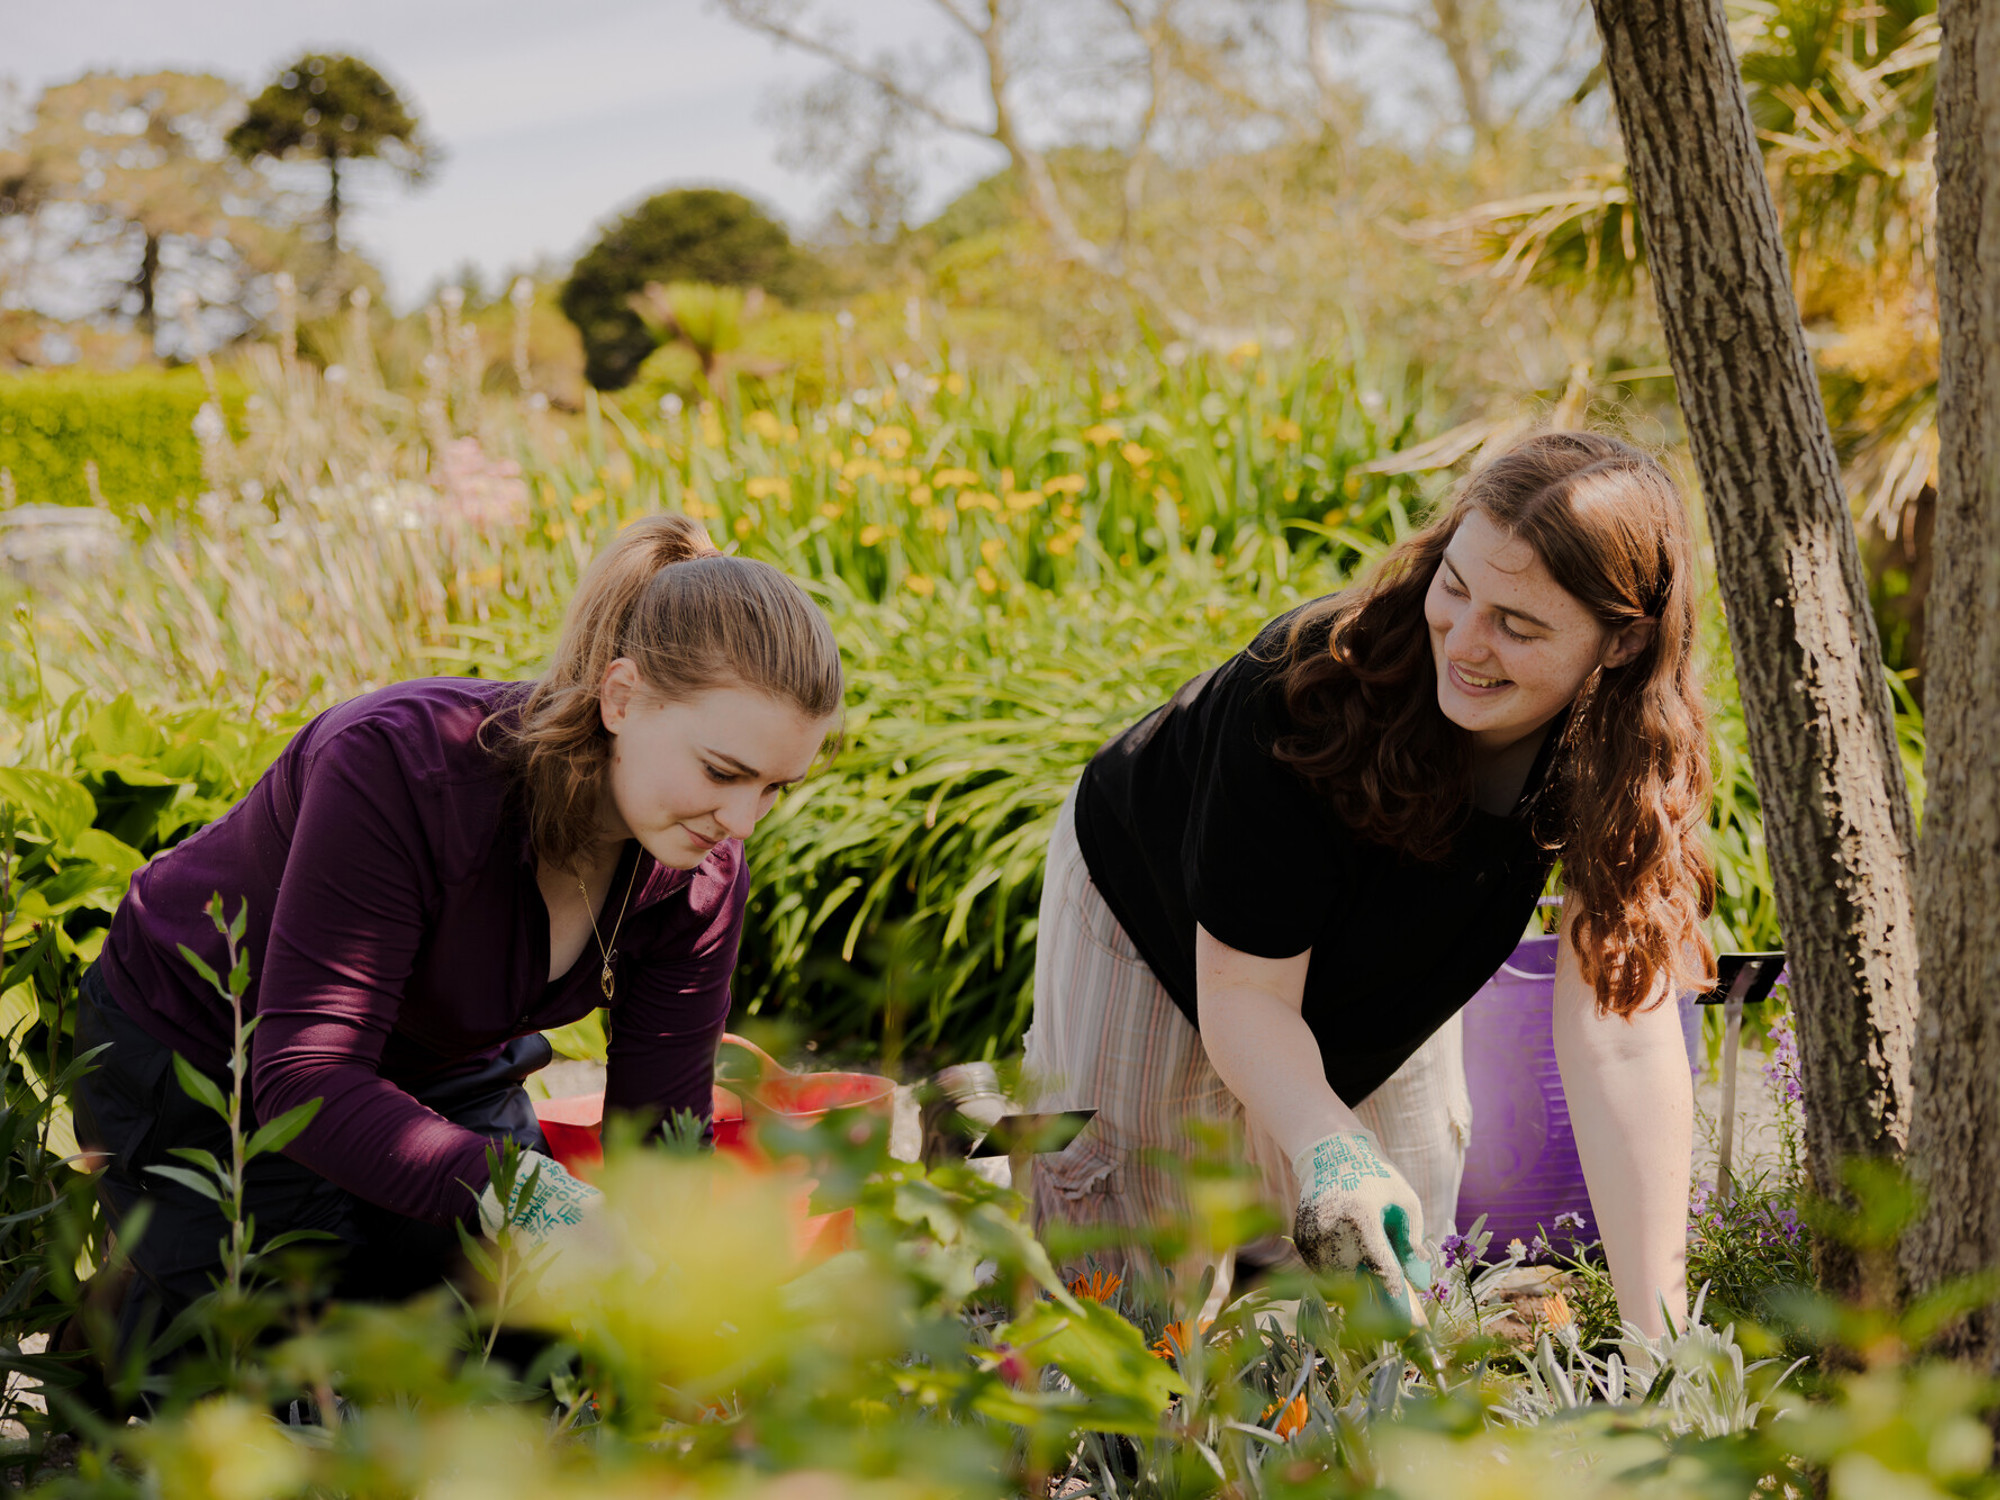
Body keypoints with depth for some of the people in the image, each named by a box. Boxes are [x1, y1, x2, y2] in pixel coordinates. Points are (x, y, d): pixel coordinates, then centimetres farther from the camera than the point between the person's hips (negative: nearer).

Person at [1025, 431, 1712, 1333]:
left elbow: (1622, 1042, -38)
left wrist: (1660, 1337, -44)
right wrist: (1328, 1146, -55)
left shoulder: (1632, 755, -33)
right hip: (1153, 908, -3)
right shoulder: (1312, 687, -42)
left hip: (1372, 986, 3)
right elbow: (1246, 991, -34)